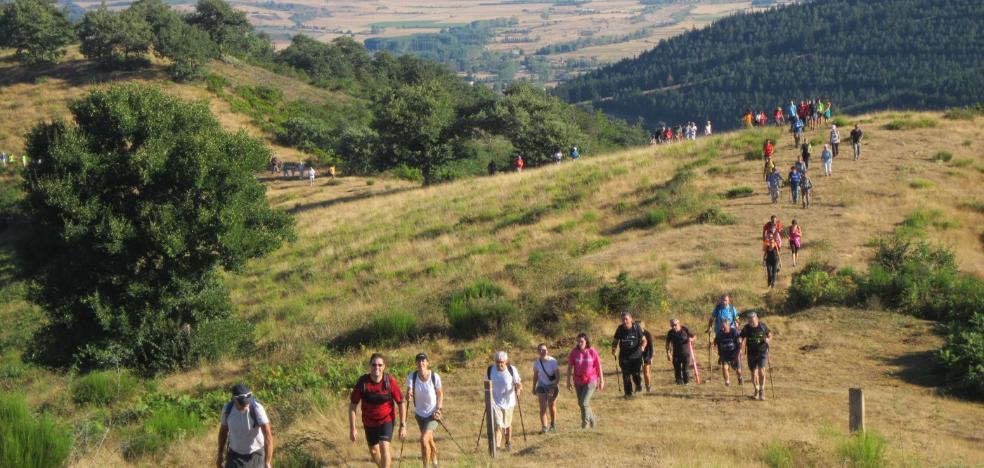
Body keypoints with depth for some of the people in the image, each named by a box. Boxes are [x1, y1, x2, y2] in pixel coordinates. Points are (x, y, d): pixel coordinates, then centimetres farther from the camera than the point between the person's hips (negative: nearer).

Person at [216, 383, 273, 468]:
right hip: (235, 453, 2)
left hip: (255, 453, -2)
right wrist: (220, 455, 8)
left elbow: (268, 436, -37)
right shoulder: (227, 408, -20)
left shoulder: (257, 409, -33)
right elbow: (223, 430, -1)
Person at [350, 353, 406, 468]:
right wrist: (352, 428, -10)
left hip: (386, 420, -2)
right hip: (369, 422, 2)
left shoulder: (390, 381, -20)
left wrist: (403, 426, -8)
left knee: (384, 447, -21)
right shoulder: (362, 382, -20)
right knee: (373, 451, 15)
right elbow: (353, 405, -10)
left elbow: (400, 403, -9)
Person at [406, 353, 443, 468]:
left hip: (433, 414, -4)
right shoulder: (412, 376, -12)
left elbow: (440, 394, -4)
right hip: (419, 414, 4)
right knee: (429, 440, 20)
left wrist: (438, 409, -13)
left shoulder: (435, 377, -18)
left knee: (424, 439, -20)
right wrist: (408, 397, -42)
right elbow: (409, 393, -19)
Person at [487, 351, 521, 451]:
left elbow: (518, 383, -7)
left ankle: (508, 443, 41)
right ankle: (496, 447, -16)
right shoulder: (490, 370, -9)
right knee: (498, 425, -13)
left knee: (507, 424, 18)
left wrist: (518, 389, -28)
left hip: (508, 401, 1)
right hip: (495, 402, -1)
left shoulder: (512, 370, -13)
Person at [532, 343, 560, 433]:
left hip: (552, 386, -2)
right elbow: (535, 375, 8)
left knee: (552, 406, 5)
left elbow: (558, 376, -17)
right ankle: (544, 427, -7)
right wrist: (534, 387, 10)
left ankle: (553, 424, 28)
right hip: (542, 386, 2)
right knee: (543, 407, -9)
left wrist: (554, 387, -25)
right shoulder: (536, 363, -7)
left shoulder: (553, 361, -18)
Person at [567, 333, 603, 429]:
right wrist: (568, 381, -3)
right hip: (578, 382, 4)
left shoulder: (592, 352, -10)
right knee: (581, 404, 15)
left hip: (590, 381, -4)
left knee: (584, 403, -14)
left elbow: (599, 367, -2)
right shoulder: (574, 352, -5)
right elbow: (569, 367, 0)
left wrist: (601, 381, 1)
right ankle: (593, 417, 39)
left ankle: (585, 421, 8)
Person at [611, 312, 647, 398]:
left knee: (636, 374, -4)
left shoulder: (636, 327, -8)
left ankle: (638, 385, 29)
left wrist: (642, 346, -25)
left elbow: (644, 340, -3)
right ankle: (628, 393, 14)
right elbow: (615, 341, 9)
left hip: (636, 355, -2)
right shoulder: (620, 329, -2)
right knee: (626, 376, 1)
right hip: (624, 356, 2)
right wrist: (613, 349, -10)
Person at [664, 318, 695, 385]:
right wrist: (668, 354, -2)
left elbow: (693, 337, 3)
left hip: (686, 352, -2)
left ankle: (687, 381, 7)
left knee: (685, 368, -4)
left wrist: (690, 339, -21)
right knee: (677, 369, 2)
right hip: (676, 353, 2)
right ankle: (679, 381, 12)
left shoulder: (685, 330, -9)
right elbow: (668, 344, 5)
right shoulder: (670, 333, -3)